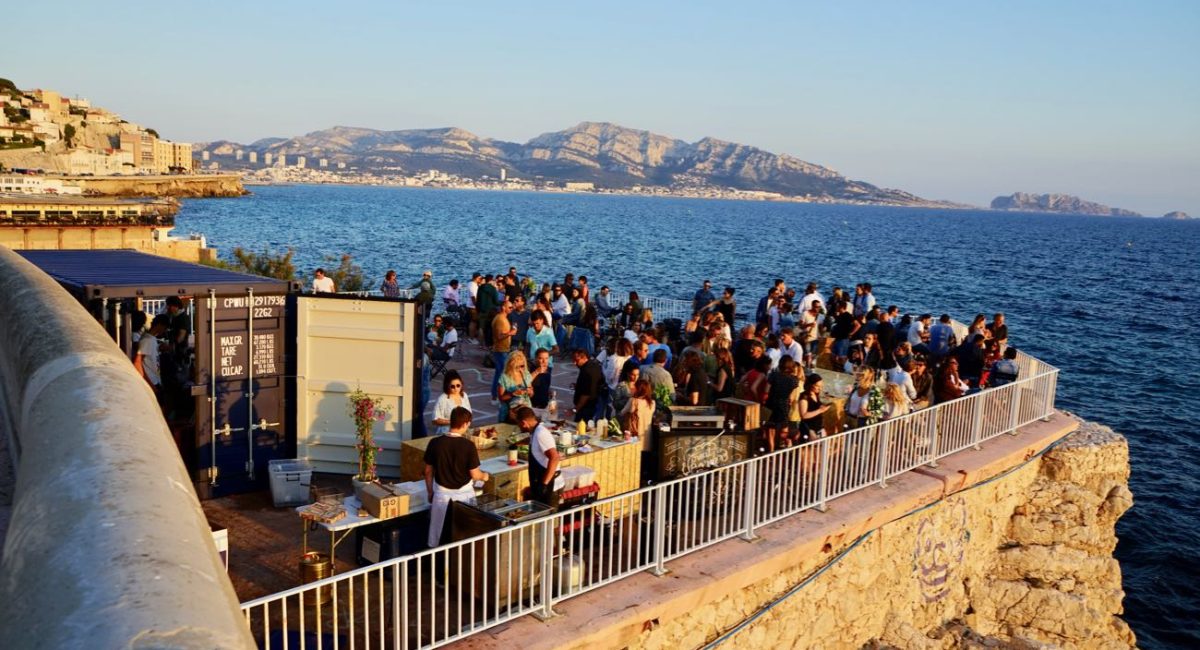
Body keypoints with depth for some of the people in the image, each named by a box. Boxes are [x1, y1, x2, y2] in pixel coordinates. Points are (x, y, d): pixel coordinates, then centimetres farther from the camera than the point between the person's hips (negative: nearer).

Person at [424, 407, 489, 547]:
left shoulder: (435, 443, -8)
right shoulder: (469, 446, -16)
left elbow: (428, 471, 1)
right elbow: (474, 475, -11)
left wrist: (430, 492, 15)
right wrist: (484, 476, 11)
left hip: (442, 493, 2)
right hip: (463, 494, -2)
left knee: (439, 536, 14)